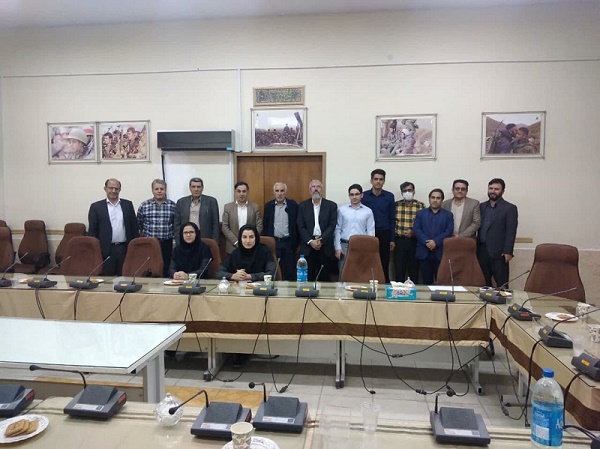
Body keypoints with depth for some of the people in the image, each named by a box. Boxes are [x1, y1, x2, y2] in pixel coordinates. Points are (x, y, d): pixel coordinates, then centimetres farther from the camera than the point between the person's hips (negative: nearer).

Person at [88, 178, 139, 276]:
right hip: (106, 250, -1)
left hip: (125, 249, 2)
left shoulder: (128, 205, 9)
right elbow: (92, 230, 2)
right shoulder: (96, 207, 3)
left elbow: (134, 227, 10)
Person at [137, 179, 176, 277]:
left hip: (166, 244, 0)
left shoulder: (172, 206, 3)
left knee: (165, 271, 2)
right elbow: (138, 226, 11)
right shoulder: (144, 206, 3)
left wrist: (175, 241, 5)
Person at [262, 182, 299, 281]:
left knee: (290, 270, 4)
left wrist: (296, 242, -2)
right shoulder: (268, 205, 5)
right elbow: (265, 225, 8)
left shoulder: (293, 205, 0)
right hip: (273, 242, 1)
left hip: (288, 242, -1)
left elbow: (297, 224, 2)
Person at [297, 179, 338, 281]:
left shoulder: (331, 205, 5)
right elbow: (300, 227, 2)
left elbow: (332, 225, -2)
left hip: (325, 246, 0)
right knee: (308, 278, 1)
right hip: (307, 246, 0)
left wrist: (321, 240, -13)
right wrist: (310, 241, -10)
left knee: (324, 278, 2)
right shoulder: (302, 206, 8)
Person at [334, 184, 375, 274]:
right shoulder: (341, 210, 5)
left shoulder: (368, 211, 6)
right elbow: (337, 229, 4)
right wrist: (337, 247, -2)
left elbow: (370, 231, 4)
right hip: (345, 245, 0)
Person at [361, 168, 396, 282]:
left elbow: (392, 219, 6)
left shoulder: (389, 197, 4)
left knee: (384, 264, 5)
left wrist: (392, 239, 2)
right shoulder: (364, 196, 1)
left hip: (384, 234, 1)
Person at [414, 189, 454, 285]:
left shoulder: (448, 215, 11)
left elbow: (448, 232, -1)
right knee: (426, 281, 4)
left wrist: (436, 242, -14)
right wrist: (426, 242, -13)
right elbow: (417, 230, 2)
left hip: (441, 253, -1)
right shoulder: (420, 213, 14)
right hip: (424, 253, 1)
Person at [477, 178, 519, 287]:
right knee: (484, 283, 7)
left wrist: (508, 252, -14)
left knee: (502, 285, -2)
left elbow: (511, 232, -7)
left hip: (498, 252, -4)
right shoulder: (482, 206, 14)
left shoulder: (510, 208, 0)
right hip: (481, 251, 4)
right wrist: (475, 248, 8)